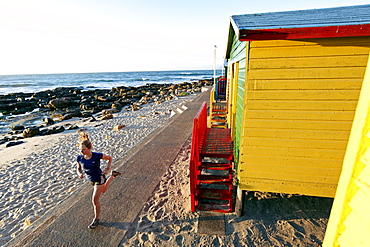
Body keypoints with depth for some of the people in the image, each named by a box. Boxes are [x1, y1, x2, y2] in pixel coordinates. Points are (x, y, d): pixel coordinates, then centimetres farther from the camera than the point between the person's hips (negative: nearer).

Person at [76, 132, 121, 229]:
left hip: (99, 179, -5)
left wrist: (107, 169, -19)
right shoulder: (79, 158, -15)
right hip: (91, 180, 6)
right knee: (103, 190, 30)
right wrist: (80, 174, -20)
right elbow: (78, 169, 2)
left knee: (95, 200, -4)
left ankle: (96, 219, 20)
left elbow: (110, 158, -9)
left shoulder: (97, 156, -25)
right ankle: (113, 175, 52)